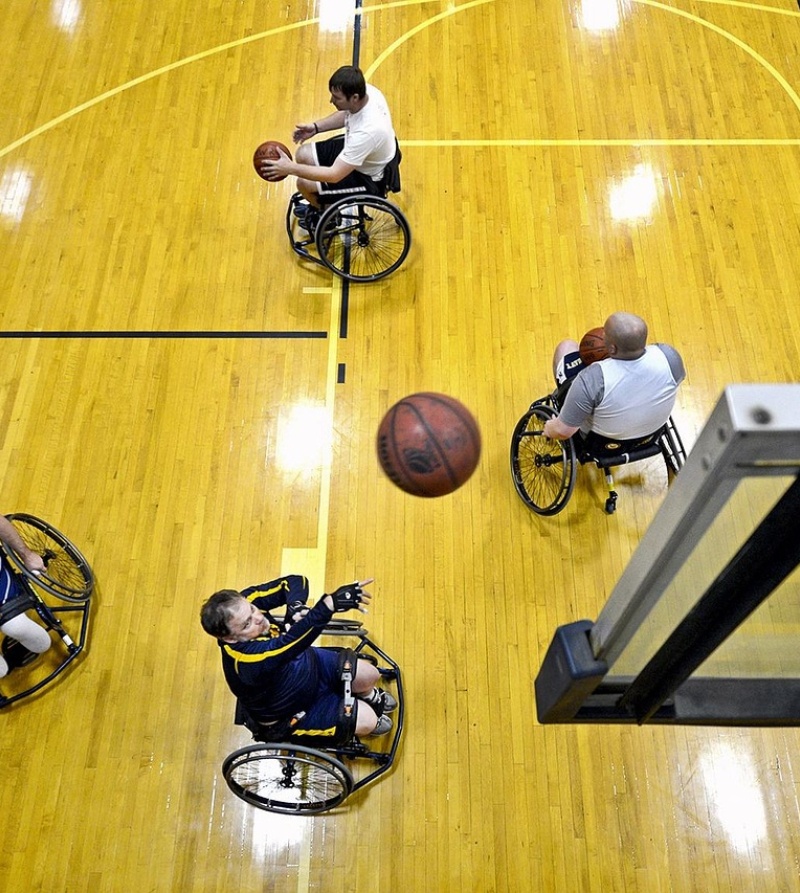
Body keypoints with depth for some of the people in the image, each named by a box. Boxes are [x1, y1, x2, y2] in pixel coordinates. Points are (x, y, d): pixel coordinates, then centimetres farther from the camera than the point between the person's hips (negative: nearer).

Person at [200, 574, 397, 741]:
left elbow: (294, 581, -18)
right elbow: (293, 640, -59)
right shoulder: (247, 659, -45)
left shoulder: (242, 604, -25)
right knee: (366, 720, -9)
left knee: (370, 675, 3)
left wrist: (296, 605, -39)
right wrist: (331, 604, -69)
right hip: (293, 714, -6)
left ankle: (369, 696, 41)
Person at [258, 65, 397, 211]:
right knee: (303, 155, 7)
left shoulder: (366, 132, -41)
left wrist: (290, 168, -33)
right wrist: (316, 127, -3)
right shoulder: (366, 90, -17)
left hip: (367, 177, -8)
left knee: (304, 183, -10)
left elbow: (335, 175, -36)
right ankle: (319, 205, 32)